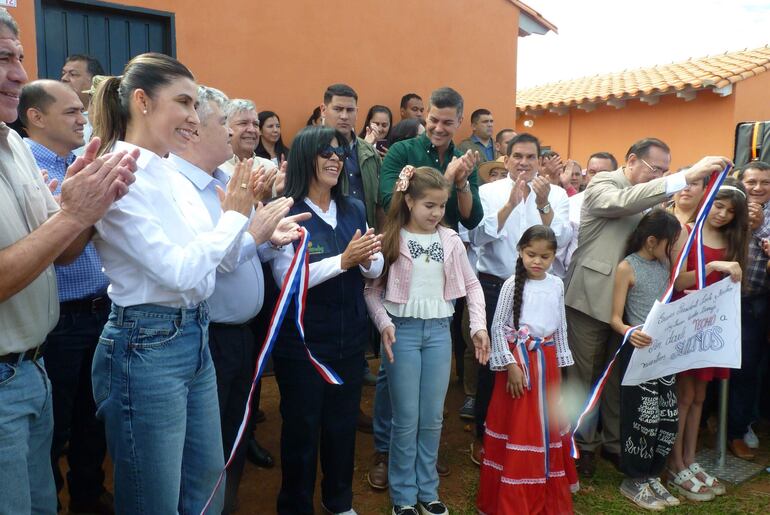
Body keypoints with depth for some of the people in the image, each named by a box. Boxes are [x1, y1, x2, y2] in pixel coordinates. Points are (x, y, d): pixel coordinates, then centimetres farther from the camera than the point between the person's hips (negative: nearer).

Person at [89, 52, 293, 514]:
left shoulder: (174, 177, 9)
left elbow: (211, 262, 14)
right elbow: (177, 271, -23)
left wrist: (254, 232, 1)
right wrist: (234, 215, -12)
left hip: (196, 338, 9)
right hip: (145, 347, -8)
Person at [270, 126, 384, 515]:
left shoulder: (355, 209, 4)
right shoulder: (286, 212, -13)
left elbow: (376, 270, 5)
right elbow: (286, 278, -21)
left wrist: (366, 258, -17)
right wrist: (343, 260, -25)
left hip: (350, 338, 5)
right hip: (301, 341, -5)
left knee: (343, 424, 20)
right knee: (301, 427, 12)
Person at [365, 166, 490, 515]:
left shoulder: (450, 239, 3)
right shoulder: (390, 239, -5)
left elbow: (471, 284, 9)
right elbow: (371, 288, -3)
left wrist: (479, 325, 0)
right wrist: (384, 323, -16)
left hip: (439, 330, 3)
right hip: (403, 329, -3)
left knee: (432, 418, 11)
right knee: (406, 419, 4)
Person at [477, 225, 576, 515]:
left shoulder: (557, 285, 5)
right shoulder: (512, 284, -9)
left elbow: (561, 327, 12)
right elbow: (498, 327, -10)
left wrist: (560, 362, 12)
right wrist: (511, 364, -15)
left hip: (547, 360, 5)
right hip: (519, 360, -5)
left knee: (547, 425, 14)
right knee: (518, 427, 3)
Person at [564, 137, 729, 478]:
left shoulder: (645, 196, 13)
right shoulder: (602, 185, -8)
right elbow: (624, 202, -31)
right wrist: (687, 177, -33)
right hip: (593, 297, -6)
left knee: (618, 376, 14)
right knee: (585, 375, 6)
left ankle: (614, 442, 30)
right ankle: (584, 444, 20)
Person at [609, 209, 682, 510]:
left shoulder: (664, 264, 10)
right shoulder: (627, 267, -9)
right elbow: (615, 319, -13)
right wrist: (630, 333, -32)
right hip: (638, 350, -6)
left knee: (668, 418, 9)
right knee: (642, 417, -1)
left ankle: (651, 475, 26)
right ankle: (633, 481, 16)